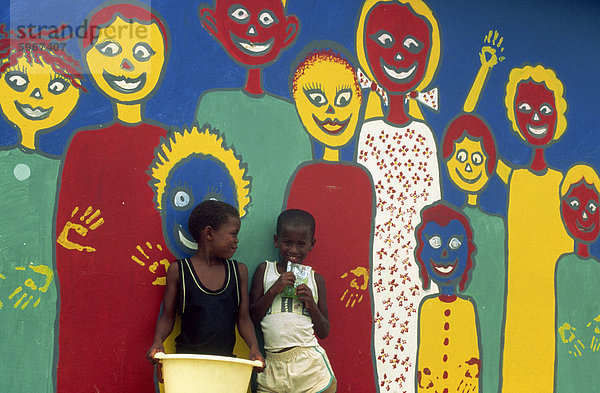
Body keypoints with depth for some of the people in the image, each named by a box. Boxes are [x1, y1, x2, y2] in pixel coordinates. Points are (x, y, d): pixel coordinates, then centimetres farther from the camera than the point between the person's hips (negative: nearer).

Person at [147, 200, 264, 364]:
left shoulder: (239, 271, 10)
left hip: (226, 359, 2)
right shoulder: (178, 270, 3)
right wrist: (158, 341, -12)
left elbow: (243, 319, 11)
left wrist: (254, 348, -6)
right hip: (187, 356, -2)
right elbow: (167, 316, 7)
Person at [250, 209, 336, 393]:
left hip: (309, 364, 0)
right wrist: (273, 290, -9)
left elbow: (324, 332, 11)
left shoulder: (315, 279, 9)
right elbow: (252, 317, 2)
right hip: (273, 365, 0)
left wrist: (311, 304, -5)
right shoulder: (264, 270, 7)